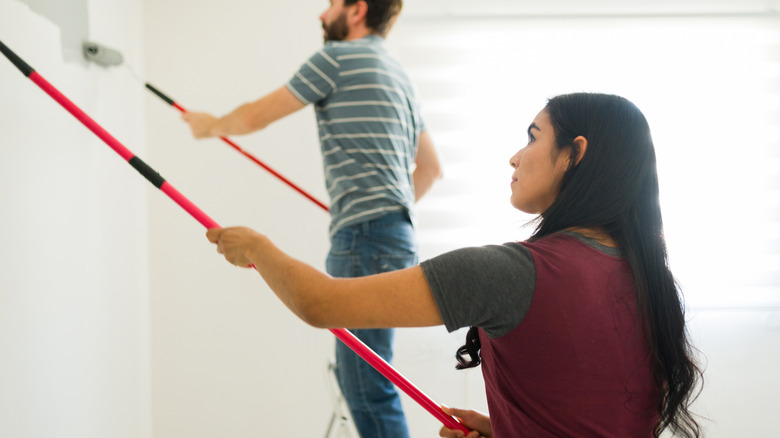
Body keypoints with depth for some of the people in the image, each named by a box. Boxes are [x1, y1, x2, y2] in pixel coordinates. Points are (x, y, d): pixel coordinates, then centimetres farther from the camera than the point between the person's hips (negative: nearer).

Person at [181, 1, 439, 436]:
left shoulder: (338, 57, -2)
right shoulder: (399, 75, 24)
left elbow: (255, 117, 5)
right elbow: (431, 167, 30)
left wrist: (212, 125, 24)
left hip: (365, 237, -10)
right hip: (397, 234, 10)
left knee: (369, 388, -10)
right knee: (354, 376, 16)